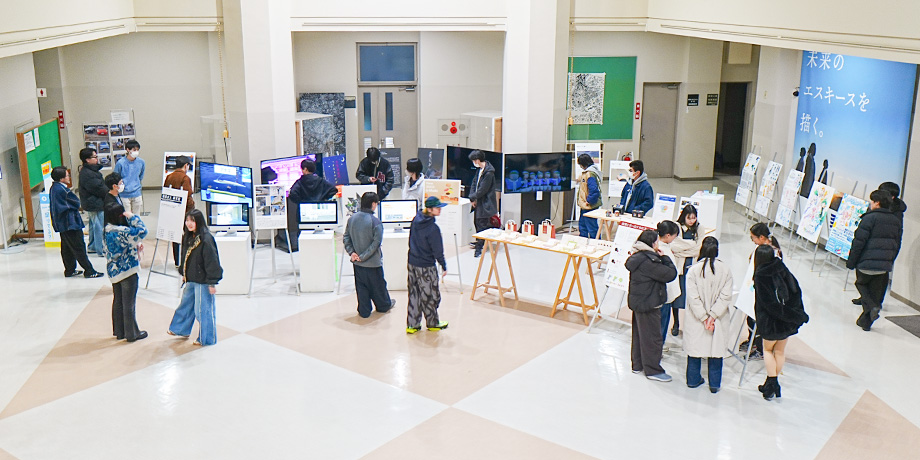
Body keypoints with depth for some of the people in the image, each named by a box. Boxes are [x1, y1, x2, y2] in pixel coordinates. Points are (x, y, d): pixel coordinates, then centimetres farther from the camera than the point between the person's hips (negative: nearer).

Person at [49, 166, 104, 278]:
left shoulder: (53, 188, 7)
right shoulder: (63, 190, -22)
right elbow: (77, 203, -13)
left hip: (61, 224, 9)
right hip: (70, 223, -9)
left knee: (66, 248, 15)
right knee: (79, 247, -4)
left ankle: (70, 270, 22)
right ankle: (89, 270, 1)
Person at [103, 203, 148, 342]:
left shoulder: (107, 230, 3)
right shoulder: (121, 231, -24)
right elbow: (142, 231, -26)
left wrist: (136, 245, 4)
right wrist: (132, 217, -17)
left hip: (113, 271, 8)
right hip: (127, 271, -8)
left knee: (117, 301, 17)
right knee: (129, 303, 3)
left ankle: (119, 331, 28)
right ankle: (132, 333, 13)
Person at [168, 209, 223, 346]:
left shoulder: (206, 239, -20)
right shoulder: (188, 237, 7)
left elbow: (212, 261, -20)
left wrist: (212, 282, -19)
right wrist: (183, 274, 22)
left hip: (203, 281, -9)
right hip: (191, 280, 9)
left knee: (203, 309, 1)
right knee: (186, 304, 24)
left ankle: (206, 338, 15)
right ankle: (181, 330, 43)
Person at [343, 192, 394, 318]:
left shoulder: (352, 218, -2)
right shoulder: (375, 221, -19)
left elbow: (346, 238, 0)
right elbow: (376, 243, -22)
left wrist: (352, 252, -4)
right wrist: (364, 256, -16)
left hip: (357, 262, 4)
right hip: (373, 262, -4)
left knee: (361, 286, 14)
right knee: (378, 285, 16)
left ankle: (364, 311, 19)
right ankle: (384, 305, 36)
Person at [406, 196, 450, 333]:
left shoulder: (416, 220, 0)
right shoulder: (433, 228, -23)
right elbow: (438, 250, -17)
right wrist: (444, 266, -5)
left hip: (412, 263, 7)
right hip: (426, 267, -7)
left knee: (414, 295, 15)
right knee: (430, 295, 11)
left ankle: (412, 324, 21)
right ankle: (433, 323, 27)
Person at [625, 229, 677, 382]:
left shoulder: (637, 257, 4)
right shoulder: (648, 262, -27)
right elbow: (670, 274, -23)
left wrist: (661, 258, 2)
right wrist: (665, 257, -11)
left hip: (638, 302, 10)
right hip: (648, 305, -10)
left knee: (639, 334, 21)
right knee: (652, 337, 2)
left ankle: (637, 365, 34)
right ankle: (653, 370, 13)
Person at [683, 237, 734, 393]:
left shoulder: (694, 269, -12)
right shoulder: (725, 269, -8)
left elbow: (693, 297, -13)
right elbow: (725, 296, -11)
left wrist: (704, 317, -9)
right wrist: (713, 315, -11)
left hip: (696, 319, 0)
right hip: (719, 320, 0)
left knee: (695, 346, 13)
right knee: (716, 349, 11)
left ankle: (693, 380, 25)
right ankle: (714, 383, 19)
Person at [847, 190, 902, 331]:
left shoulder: (870, 218, -12)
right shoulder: (897, 221, 10)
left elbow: (859, 242, -13)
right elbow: (897, 245, 14)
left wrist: (851, 262, -6)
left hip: (867, 263, -5)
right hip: (884, 266, 5)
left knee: (861, 283, 17)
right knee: (875, 291, 12)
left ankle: (872, 306, -8)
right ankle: (866, 321, 16)